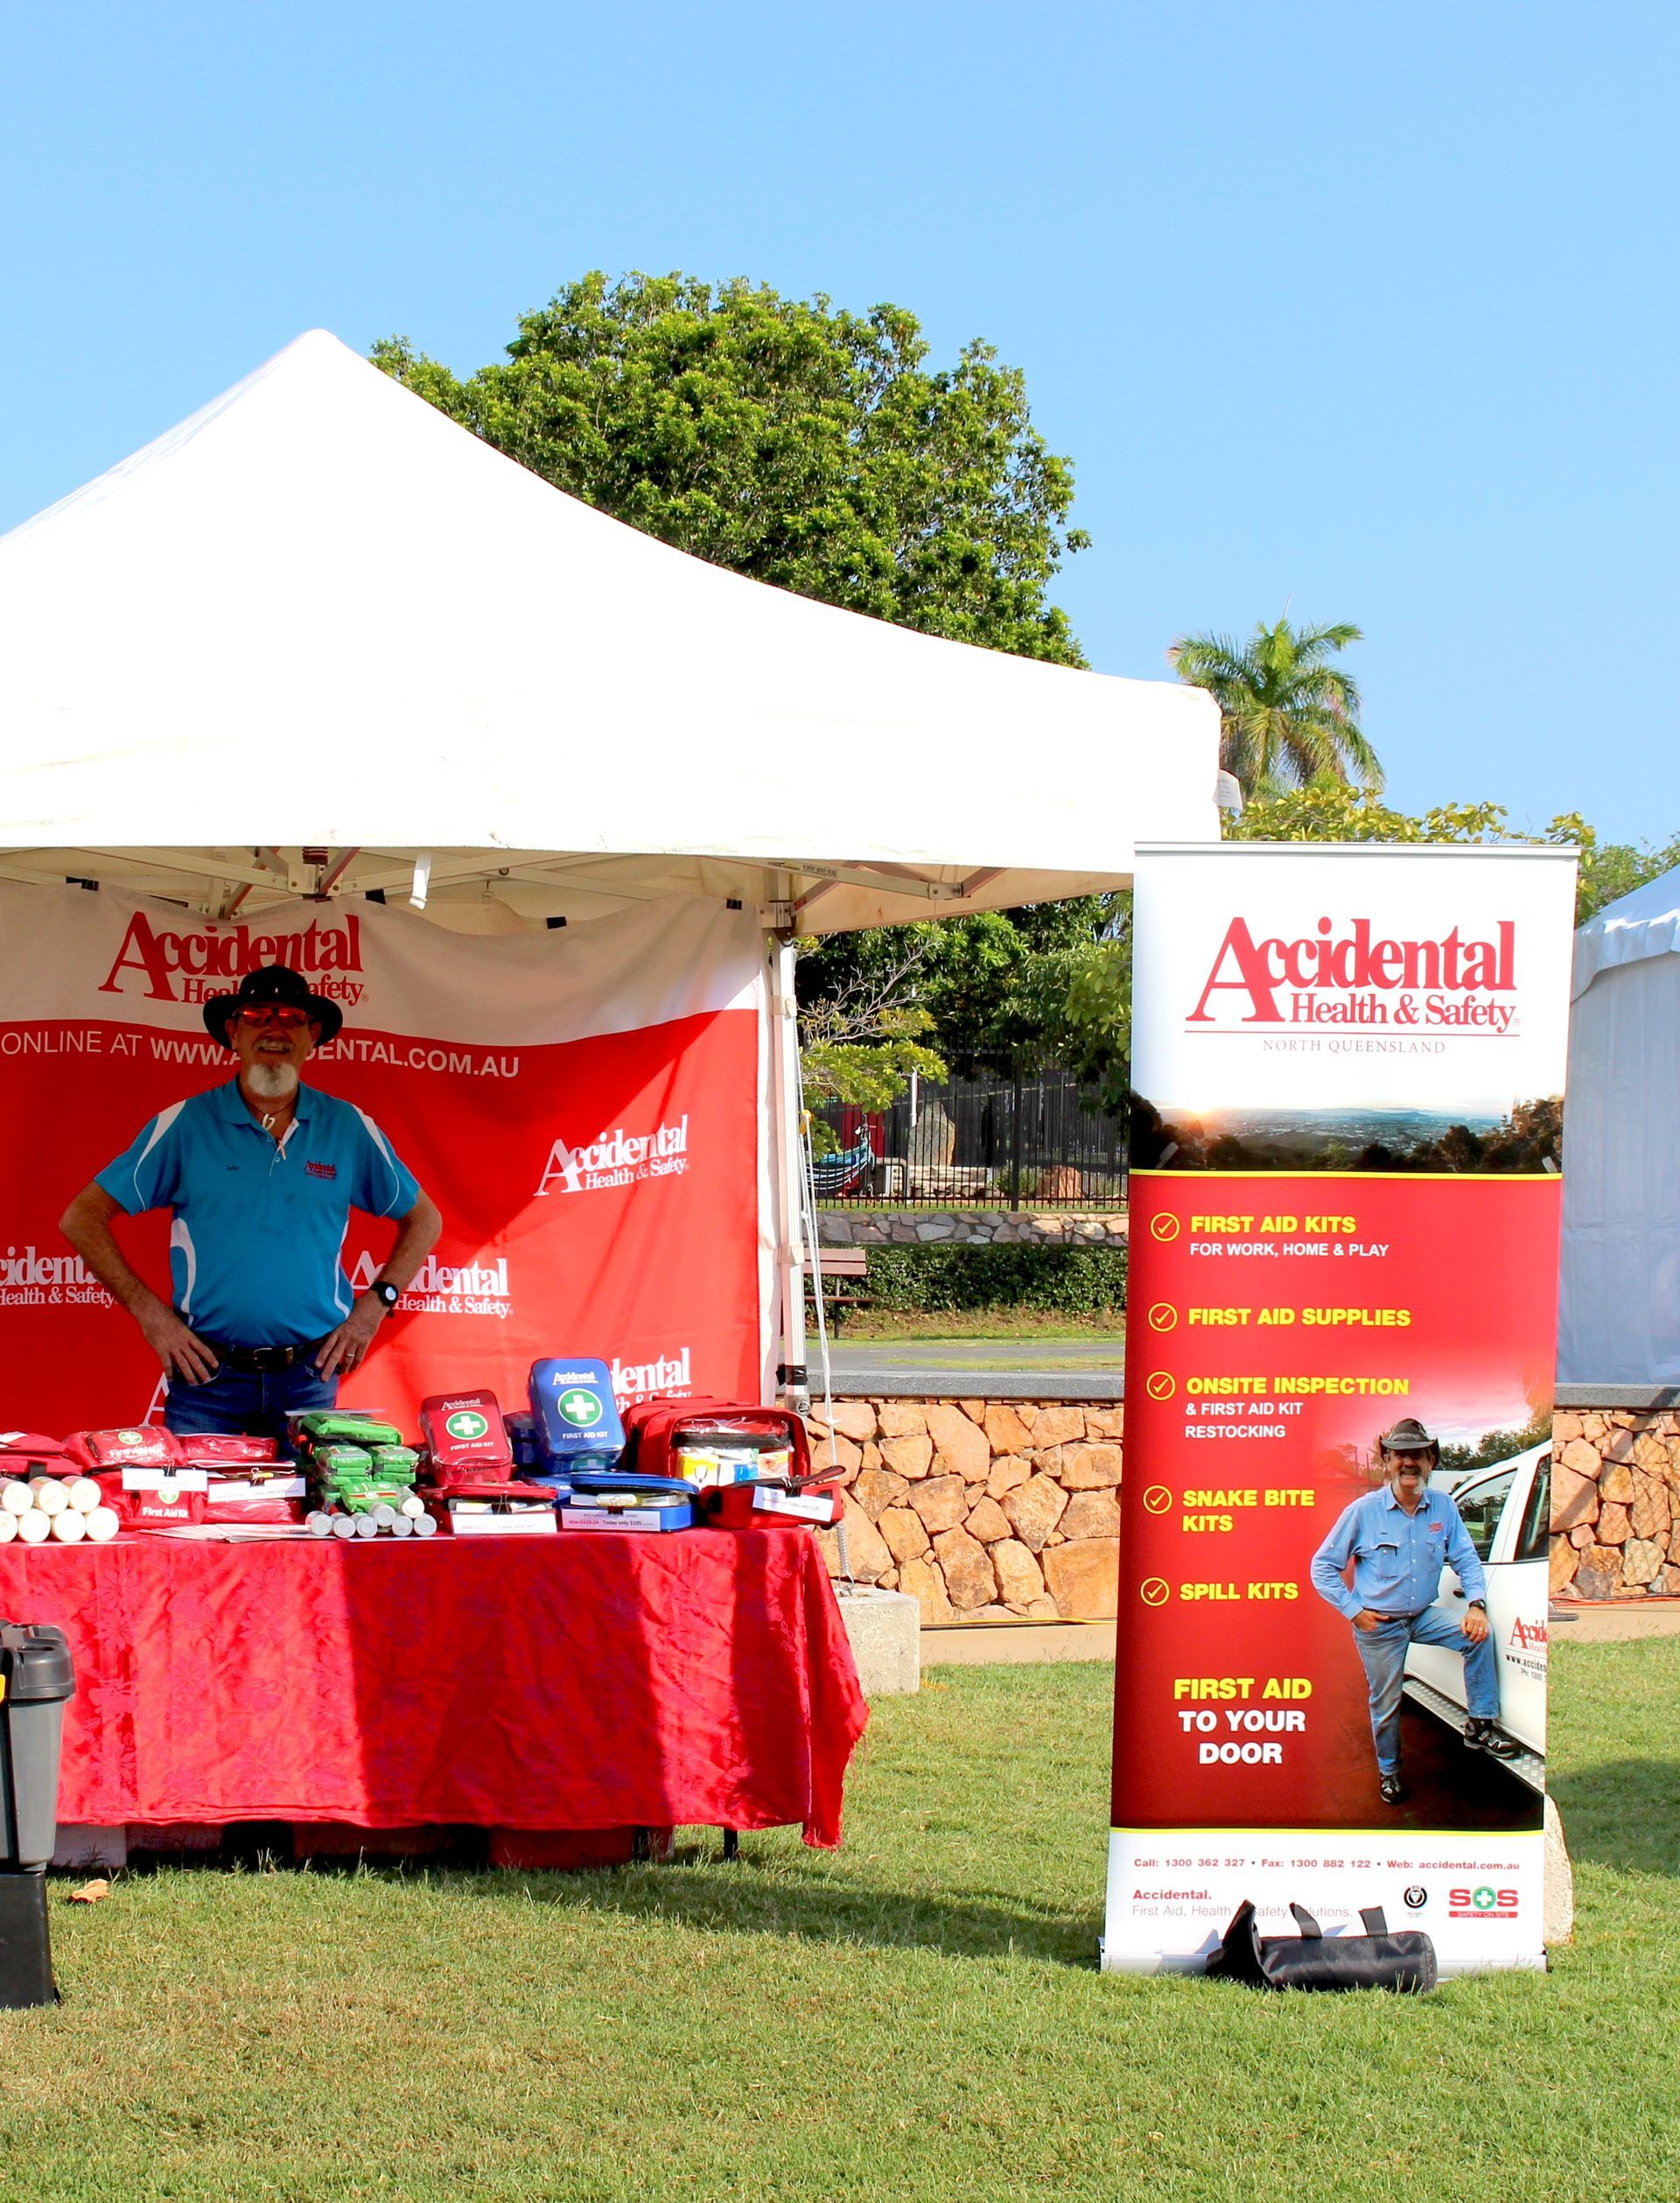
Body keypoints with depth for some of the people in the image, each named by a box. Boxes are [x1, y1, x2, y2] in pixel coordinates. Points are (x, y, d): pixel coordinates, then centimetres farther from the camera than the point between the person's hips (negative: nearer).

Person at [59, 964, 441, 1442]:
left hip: (309, 1381, 1)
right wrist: (148, 1311, -6)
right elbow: (82, 1217, 1)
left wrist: (377, 1302, 4)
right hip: (207, 1376, -1)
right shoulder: (186, 1124, 0)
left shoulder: (347, 1128, 6)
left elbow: (423, 1219, 17)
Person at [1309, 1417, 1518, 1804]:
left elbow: (1466, 1560, 1)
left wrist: (1476, 1604, -15)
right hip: (1378, 1626, -3)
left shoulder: (1443, 1508, -5)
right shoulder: (1364, 1511, -13)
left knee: (1478, 1634, -17)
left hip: (1422, 1616, 3)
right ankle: (1388, 1771, 30)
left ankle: (1481, 1725, -6)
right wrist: (1353, 1610, -14)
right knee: (1385, 1703, 6)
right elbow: (1323, 1566, -7)